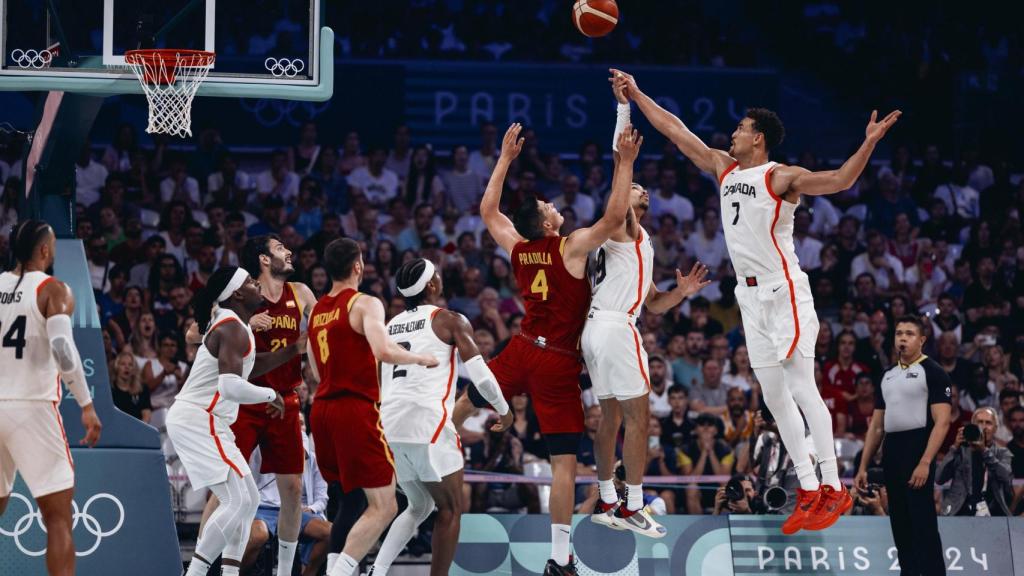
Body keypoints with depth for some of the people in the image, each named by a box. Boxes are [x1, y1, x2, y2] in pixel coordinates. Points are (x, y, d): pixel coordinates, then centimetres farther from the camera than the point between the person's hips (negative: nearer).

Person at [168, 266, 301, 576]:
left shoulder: (231, 324, 16)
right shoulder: (233, 330, -16)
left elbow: (247, 367, 30)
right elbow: (231, 387, -28)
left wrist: (294, 349, 23)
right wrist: (270, 395, -12)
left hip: (201, 422, 11)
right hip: (198, 420, -11)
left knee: (248, 500, 12)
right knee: (237, 501, -15)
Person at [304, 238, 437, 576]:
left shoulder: (316, 311, 15)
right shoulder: (365, 304, -8)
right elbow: (384, 351, -24)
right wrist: (421, 359, -7)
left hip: (322, 409, 8)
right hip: (355, 410, -8)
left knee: (352, 499, 21)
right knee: (383, 506, -7)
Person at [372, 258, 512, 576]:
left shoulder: (391, 326, 19)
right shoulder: (449, 320, 1)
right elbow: (479, 372, -4)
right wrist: (504, 410, 10)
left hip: (390, 427, 6)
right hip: (427, 422, -6)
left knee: (419, 508, 21)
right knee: (450, 510, 7)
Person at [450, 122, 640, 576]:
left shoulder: (517, 248, 3)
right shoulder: (571, 248, -14)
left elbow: (487, 210, 20)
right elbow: (614, 218, -22)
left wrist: (505, 158, 23)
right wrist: (625, 163, -17)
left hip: (522, 351, 5)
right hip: (559, 364, -5)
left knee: (469, 399, 34)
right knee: (564, 461, -5)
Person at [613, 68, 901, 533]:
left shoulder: (781, 178, -13)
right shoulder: (724, 168, 10)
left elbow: (839, 181, -26)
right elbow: (677, 132, 16)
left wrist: (868, 144, -41)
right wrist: (636, 95, 17)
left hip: (785, 293, -8)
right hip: (751, 297, 8)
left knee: (801, 387, -12)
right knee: (774, 395, 6)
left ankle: (834, 489, -11)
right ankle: (808, 490, 9)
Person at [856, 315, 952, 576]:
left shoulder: (932, 372, -4)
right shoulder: (888, 376, 18)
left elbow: (942, 422, -12)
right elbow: (876, 426, 21)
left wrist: (925, 463, -21)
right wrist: (863, 466, 14)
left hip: (917, 454, -7)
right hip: (891, 454, 7)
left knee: (924, 525, -10)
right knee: (901, 527, 8)